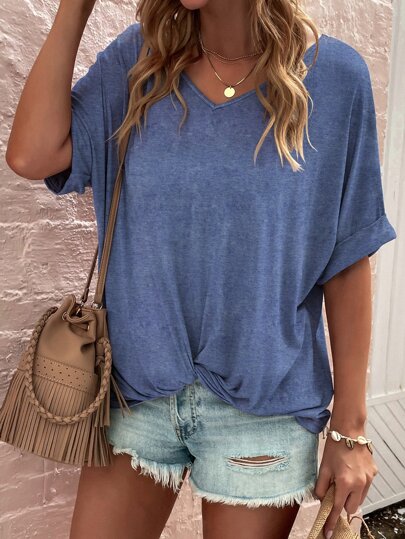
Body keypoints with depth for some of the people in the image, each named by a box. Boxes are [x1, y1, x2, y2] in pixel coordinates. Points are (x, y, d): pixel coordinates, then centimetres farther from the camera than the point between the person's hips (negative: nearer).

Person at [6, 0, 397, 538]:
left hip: (264, 407, -1)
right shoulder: (138, 59, 0)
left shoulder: (335, 76, -8)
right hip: (136, 389, 3)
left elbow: (347, 264, -6)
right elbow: (32, 156, -12)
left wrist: (350, 428, -4)